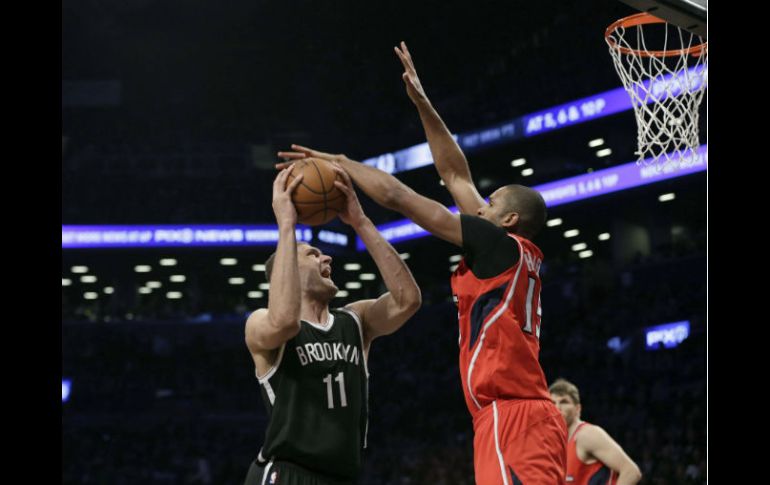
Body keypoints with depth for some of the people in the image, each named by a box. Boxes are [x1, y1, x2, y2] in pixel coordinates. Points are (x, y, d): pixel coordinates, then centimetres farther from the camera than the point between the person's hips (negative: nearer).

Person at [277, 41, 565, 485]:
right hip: (525, 419, 10)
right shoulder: (513, 257, 21)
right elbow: (455, 174, 26)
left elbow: (396, 196, 0)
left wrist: (340, 163, 12)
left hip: (512, 420, -10)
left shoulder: (502, 245, -2)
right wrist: (422, 103, 27)